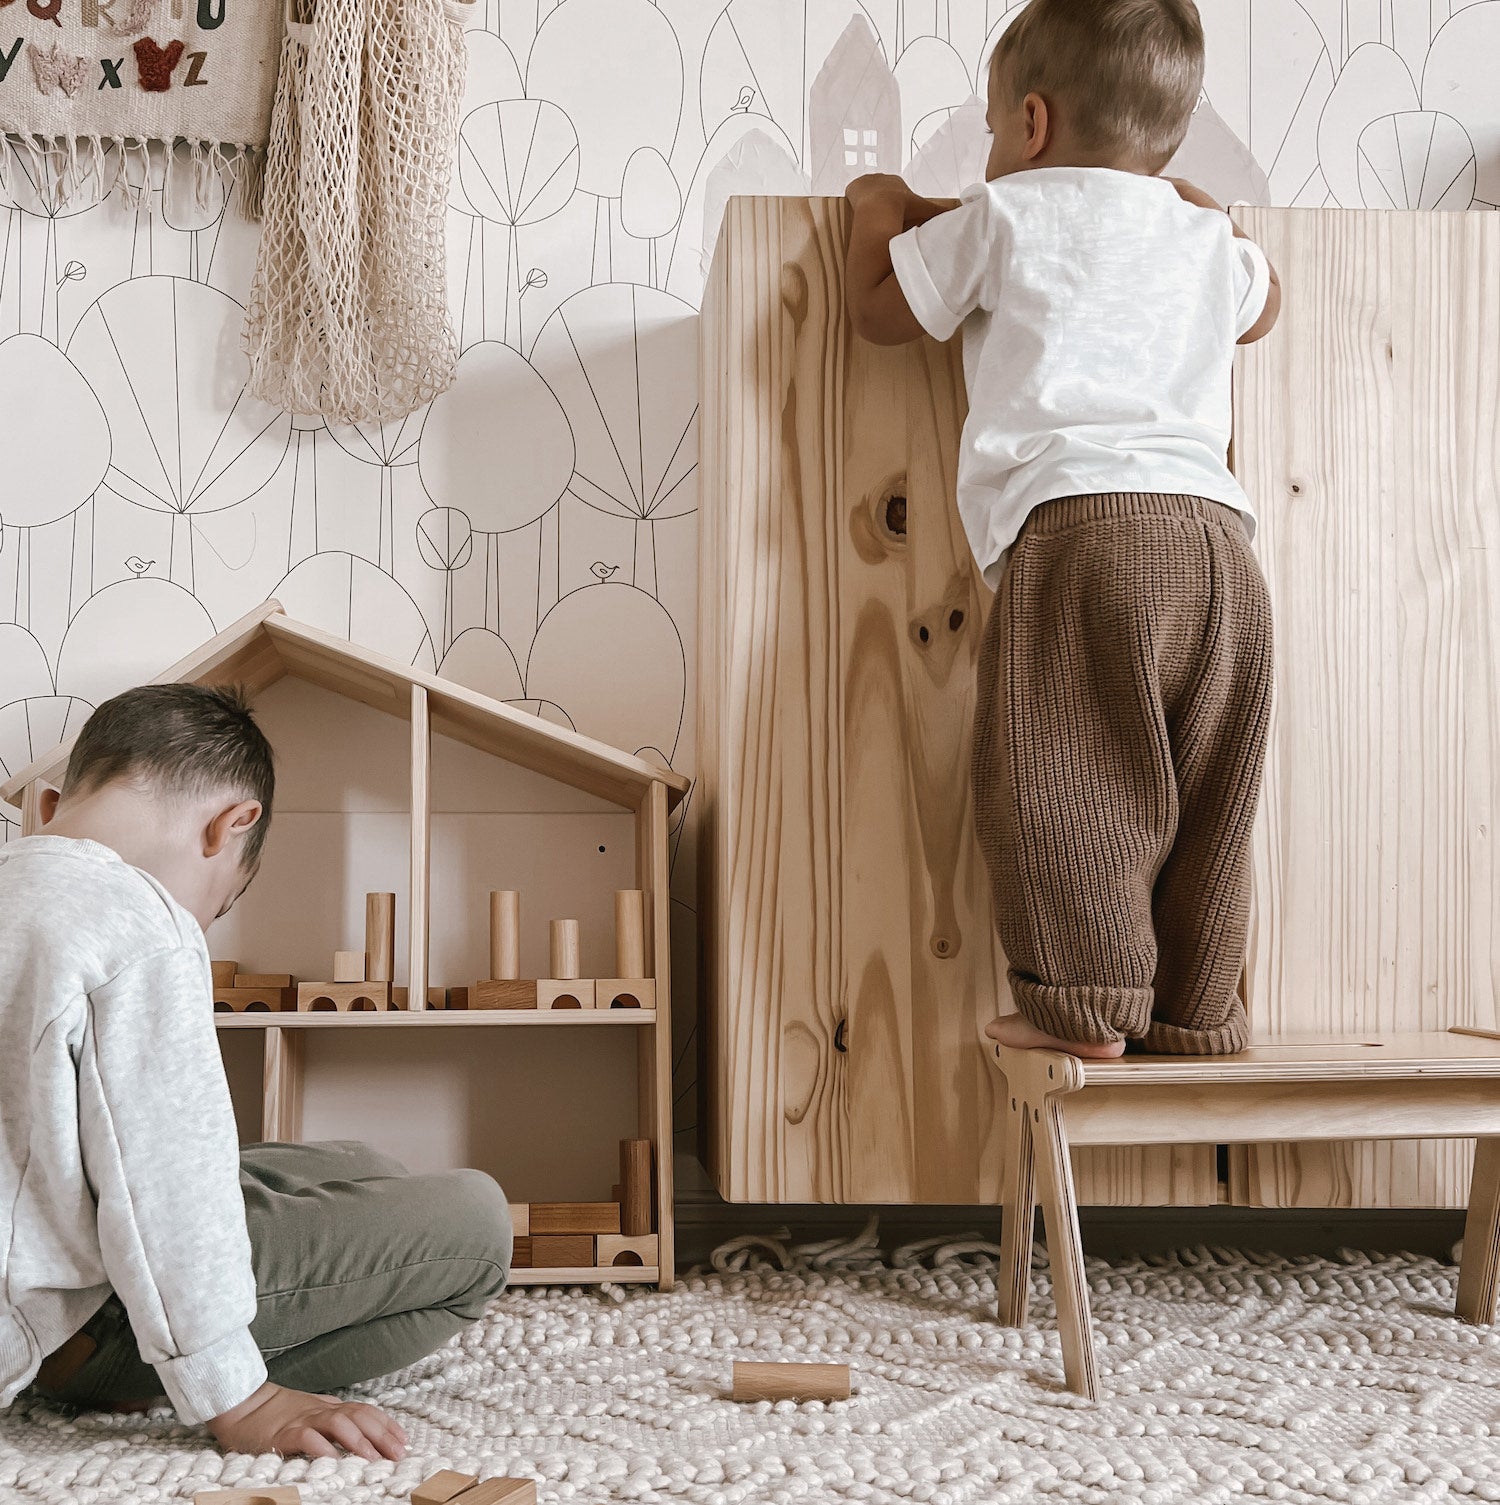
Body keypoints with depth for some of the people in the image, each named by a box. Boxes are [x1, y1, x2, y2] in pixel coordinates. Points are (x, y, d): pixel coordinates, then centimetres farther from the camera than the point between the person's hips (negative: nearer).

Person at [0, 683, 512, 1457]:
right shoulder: (143, 929, -23)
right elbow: (166, 1181, -25)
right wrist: (234, 1400, -17)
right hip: (79, 1322, -9)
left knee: (359, 1169, 23)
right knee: (472, 1220, -9)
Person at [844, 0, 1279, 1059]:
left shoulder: (1005, 217, 11)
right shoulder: (1206, 237, 26)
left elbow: (880, 313, 21)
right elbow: (1261, 305, 49)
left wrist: (881, 213, 39)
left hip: (1080, 524, -6)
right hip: (1220, 535, 6)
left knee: (1058, 777, -4)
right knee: (1206, 795, 9)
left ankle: (1086, 1001, -6)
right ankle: (1196, 1011, 13)